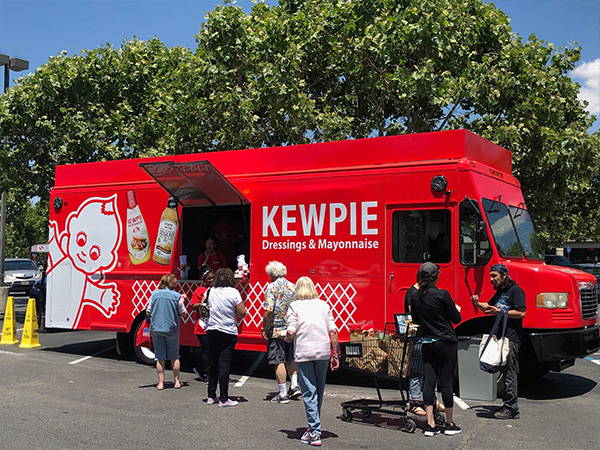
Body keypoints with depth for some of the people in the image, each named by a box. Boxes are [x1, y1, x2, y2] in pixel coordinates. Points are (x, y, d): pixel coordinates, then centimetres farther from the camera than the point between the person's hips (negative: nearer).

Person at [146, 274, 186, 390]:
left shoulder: (154, 294, 0)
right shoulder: (177, 296, -6)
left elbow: (148, 312, 3)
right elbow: (183, 313, 1)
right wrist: (182, 300, 15)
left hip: (156, 328, 1)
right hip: (172, 328, -1)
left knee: (159, 357, 7)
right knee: (174, 356, 12)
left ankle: (161, 382, 7)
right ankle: (177, 381, 17)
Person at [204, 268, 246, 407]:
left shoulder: (209, 291, 3)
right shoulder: (233, 292, -9)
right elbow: (242, 313, -10)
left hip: (211, 331, 4)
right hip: (228, 332, -4)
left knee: (213, 364, 14)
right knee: (224, 365, -1)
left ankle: (211, 396, 20)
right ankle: (223, 399, 1)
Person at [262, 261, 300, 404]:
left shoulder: (272, 287, -10)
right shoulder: (292, 287, 8)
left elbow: (268, 311, -18)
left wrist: (264, 328, -8)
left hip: (277, 330, -6)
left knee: (279, 361, 0)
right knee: (291, 359, 20)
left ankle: (283, 394, 4)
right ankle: (295, 385, 13)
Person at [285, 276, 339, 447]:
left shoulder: (295, 306, 1)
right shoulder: (323, 305, 10)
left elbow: (291, 332, -9)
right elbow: (333, 332, 4)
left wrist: (287, 339, 13)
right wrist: (335, 354, 9)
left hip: (303, 353, -3)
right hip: (323, 352, 3)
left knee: (309, 393, 1)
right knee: (319, 391, 17)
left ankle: (314, 432, -1)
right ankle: (314, 425, 30)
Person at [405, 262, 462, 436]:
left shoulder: (414, 296, 0)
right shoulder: (442, 295, -15)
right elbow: (456, 319, -5)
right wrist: (457, 309, 16)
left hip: (427, 343, 4)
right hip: (446, 343, -4)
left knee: (429, 381, 5)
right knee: (446, 382, 3)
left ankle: (430, 424, 4)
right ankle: (450, 425, 13)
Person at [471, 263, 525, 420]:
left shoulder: (515, 290, -9)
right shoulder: (500, 292, 19)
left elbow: (521, 313, -17)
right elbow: (488, 307, 24)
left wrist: (500, 311, -19)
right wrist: (478, 304, 4)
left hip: (511, 337, -9)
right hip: (501, 336, 9)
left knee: (510, 373, -7)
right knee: (506, 371, 13)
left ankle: (511, 409, -3)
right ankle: (508, 403, 20)